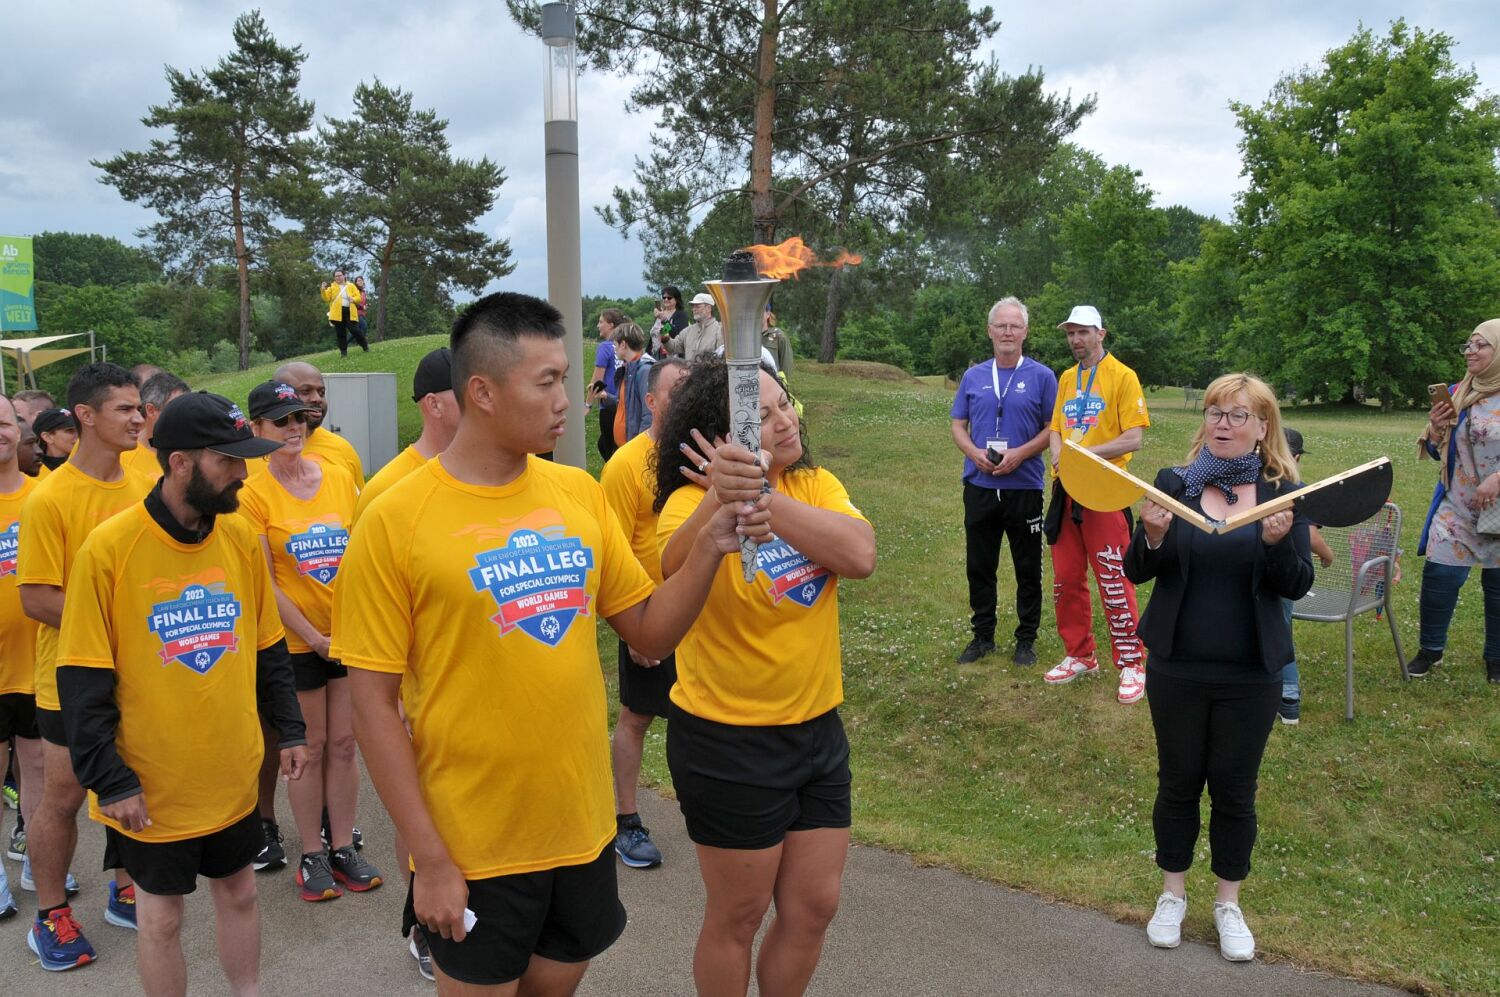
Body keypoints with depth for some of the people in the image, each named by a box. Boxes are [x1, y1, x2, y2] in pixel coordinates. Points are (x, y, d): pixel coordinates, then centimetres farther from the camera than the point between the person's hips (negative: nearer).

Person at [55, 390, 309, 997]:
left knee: (238, 893, 19)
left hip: (233, 777, 4)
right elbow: (82, 685, -13)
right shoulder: (109, 549, -16)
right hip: (153, 788, -4)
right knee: (160, 914, 13)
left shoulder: (240, 538, -3)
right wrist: (110, 782, -13)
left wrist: (289, 730, 7)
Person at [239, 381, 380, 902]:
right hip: (295, 639, -3)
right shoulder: (254, 494, -8)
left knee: (343, 743, 9)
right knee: (310, 747, 7)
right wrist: (313, 637, -11)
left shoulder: (340, 477, 2)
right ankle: (312, 856, 21)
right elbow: (264, 582, -9)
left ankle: (343, 849, 23)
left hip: (349, 632, 3)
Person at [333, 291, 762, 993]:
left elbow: (650, 634, 4)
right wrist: (428, 858, -12)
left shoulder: (579, 492, 0)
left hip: (584, 826, 5)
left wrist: (709, 549, -12)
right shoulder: (394, 521, -14)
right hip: (473, 850, -4)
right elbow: (373, 704, -11)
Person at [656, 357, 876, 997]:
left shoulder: (815, 486, -1)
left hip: (817, 725, 5)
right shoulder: (692, 503, -16)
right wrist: (723, 498, -57)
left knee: (814, 907, 17)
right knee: (739, 914, 11)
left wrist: (761, 495, -32)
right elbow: (673, 571, -39)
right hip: (726, 739, -5)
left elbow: (860, 556, -22)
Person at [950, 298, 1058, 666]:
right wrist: (975, 453, -10)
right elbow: (958, 426, 9)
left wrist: (1020, 454, -16)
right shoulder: (973, 376, 8)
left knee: (1028, 568, 6)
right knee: (979, 566, 10)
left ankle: (1026, 639, 19)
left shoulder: (1041, 376, 0)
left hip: (1024, 486, -3)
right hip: (979, 486, 3)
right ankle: (983, 636, 23)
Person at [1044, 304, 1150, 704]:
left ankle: (1131, 664, 6)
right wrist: (1059, 455, -5)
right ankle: (1079, 656, 25)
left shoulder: (1122, 376, -6)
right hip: (1066, 491, 7)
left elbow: (1134, 438, -12)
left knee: (1114, 582, -5)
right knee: (1066, 579, 11)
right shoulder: (1067, 378, 14)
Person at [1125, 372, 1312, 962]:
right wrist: (1153, 537, -24)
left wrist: (1278, 542, -25)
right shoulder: (1173, 483, -4)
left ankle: (1228, 903, 32)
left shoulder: (1284, 492, -4)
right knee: (1178, 781, 13)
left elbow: (1298, 586, -6)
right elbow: (1136, 571, -4)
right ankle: (1172, 895, 33)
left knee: (1235, 788, 12)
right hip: (1176, 667, 0)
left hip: (1250, 675, 0)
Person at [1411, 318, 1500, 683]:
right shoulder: (1457, 394, 5)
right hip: (1456, 506, 3)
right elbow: (1438, 452, 12)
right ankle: (1430, 649, 14)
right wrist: (1436, 428, -8)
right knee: (1439, 575, -5)